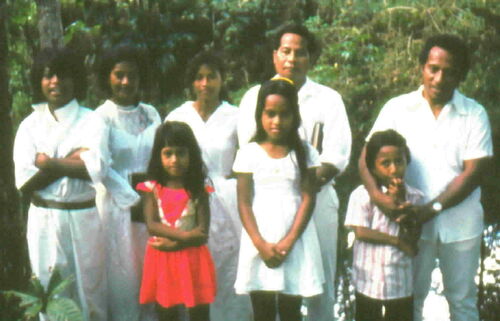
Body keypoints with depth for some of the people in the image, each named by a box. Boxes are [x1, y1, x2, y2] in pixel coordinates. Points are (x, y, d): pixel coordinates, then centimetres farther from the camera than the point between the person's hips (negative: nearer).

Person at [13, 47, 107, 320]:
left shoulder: (90, 121, 1)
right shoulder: (30, 125, 6)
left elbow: (95, 169, -16)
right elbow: (24, 180, -5)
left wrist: (49, 163, -9)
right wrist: (69, 162, -10)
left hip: (84, 218, -1)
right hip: (43, 219, 1)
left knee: (90, 290, 5)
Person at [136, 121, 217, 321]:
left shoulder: (197, 190, -1)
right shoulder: (152, 189, 0)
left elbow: (202, 232, -8)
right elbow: (152, 225, -11)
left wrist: (174, 244, -18)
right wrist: (184, 235, -21)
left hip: (193, 260, -1)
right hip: (162, 261, 1)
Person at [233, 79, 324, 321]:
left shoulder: (304, 153, 4)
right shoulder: (249, 153, 2)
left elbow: (308, 199, -1)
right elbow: (244, 203, 0)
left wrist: (288, 241, -11)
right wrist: (261, 244, -11)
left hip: (295, 243, 0)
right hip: (259, 243, 0)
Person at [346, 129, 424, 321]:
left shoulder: (414, 197, -3)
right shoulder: (362, 195, -10)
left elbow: (413, 240, -10)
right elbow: (361, 232, -15)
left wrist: (399, 202, -18)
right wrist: (397, 241, -13)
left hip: (401, 284, 2)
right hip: (369, 282, -2)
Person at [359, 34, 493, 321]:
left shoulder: (475, 115, -1)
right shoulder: (397, 109, 0)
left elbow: (473, 173, -7)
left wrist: (433, 208, -18)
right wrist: (377, 195, -23)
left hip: (460, 223, 0)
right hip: (411, 222, 0)